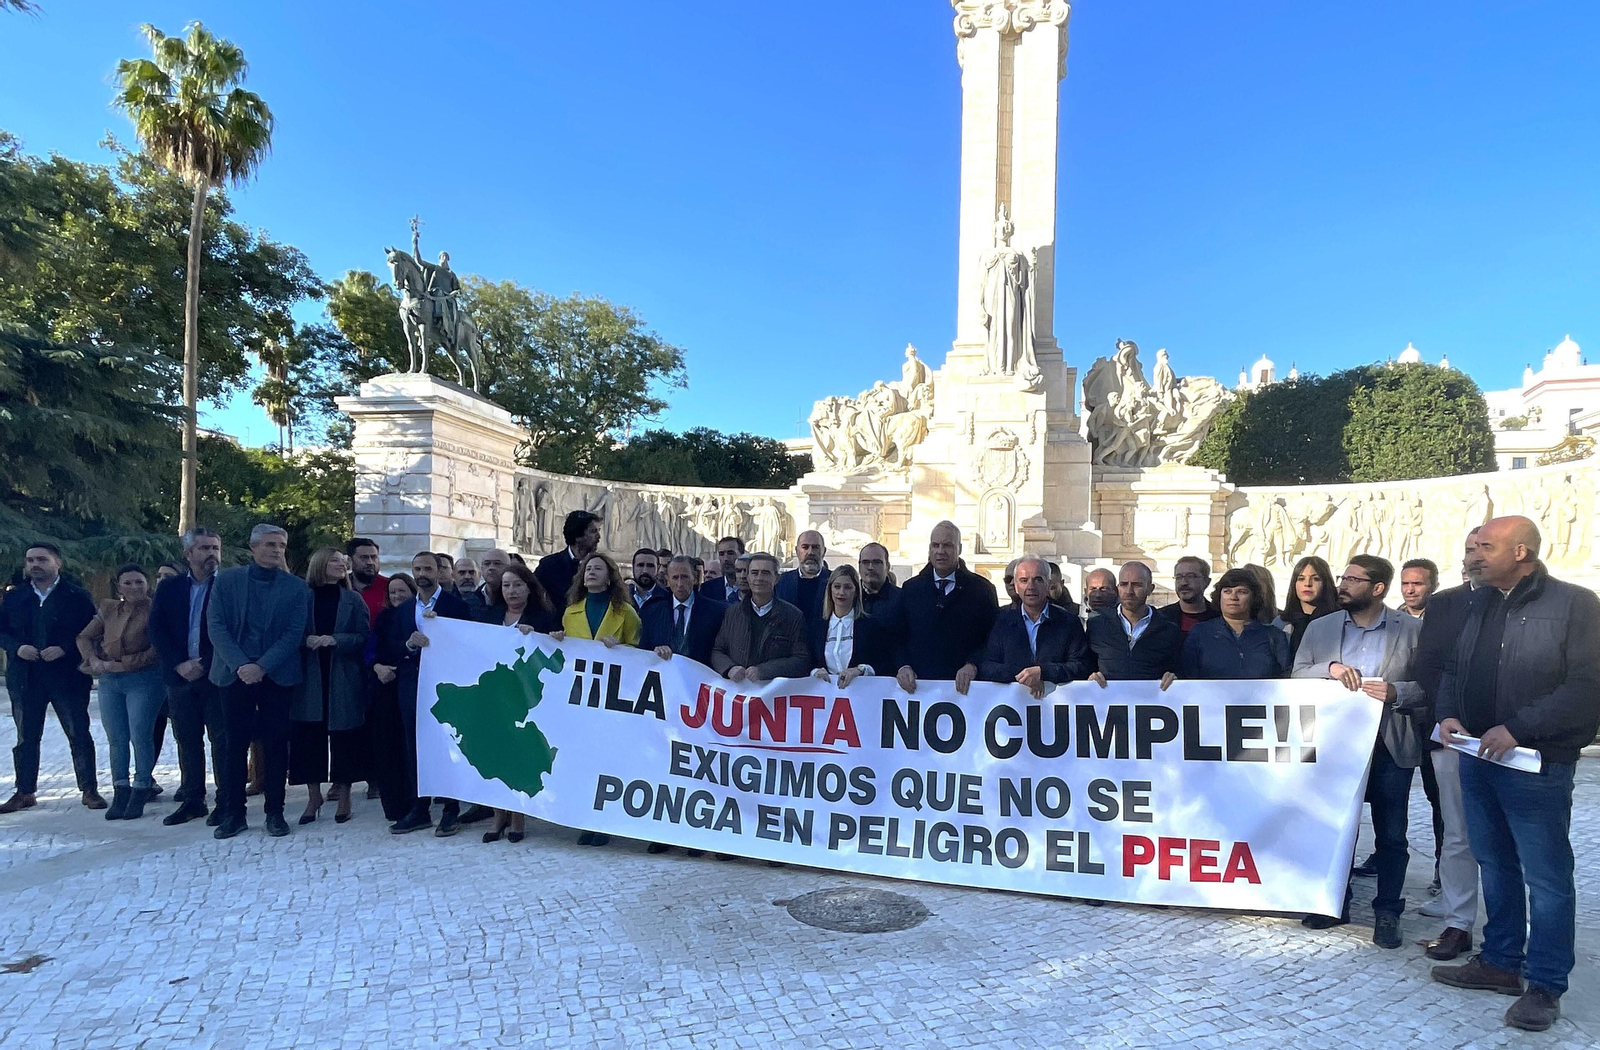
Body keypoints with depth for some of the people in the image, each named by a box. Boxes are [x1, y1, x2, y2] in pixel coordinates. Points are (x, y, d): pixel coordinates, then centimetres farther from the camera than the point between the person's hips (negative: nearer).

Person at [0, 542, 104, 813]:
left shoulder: (76, 596, -3)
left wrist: (65, 648, -19)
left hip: (67, 676, -4)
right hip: (25, 678, 4)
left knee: (79, 735, 0)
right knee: (26, 737, 12)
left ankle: (89, 790, 7)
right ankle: (25, 792, 23)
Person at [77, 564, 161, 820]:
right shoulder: (108, 609, 8)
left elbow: (157, 650, -13)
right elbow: (84, 637, 15)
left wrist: (122, 664, -13)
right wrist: (93, 660, -1)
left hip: (143, 679, -5)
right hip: (109, 681, 5)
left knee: (140, 737, -4)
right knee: (116, 739, 8)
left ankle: (140, 792, 7)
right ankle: (120, 793, 15)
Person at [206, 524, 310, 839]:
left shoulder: (295, 587, 2)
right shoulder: (226, 580, 4)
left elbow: (294, 633, -3)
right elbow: (216, 626, -1)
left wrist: (262, 667, -13)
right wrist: (240, 665, -12)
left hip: (277, 676, 0)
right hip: (235, 674, 1)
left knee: (275, 744, 3)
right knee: (234, 744, 3)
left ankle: (275, 812, 11)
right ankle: (232, 813, 13)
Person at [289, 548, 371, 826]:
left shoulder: (353, 599, 5)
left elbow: (363, 637, 0)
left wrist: (335, 640, -15)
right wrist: (306, 640, -16)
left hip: (343, 679, 0)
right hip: (309, 678, 0)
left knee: (343, 735, 4)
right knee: (308, 736, 3)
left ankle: (344, 795, 15)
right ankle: (313, 794, 17)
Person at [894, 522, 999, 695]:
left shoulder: (982, 589, 5)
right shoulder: (910, 588, 12)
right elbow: (898, 637, 11)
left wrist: (972, 666, -13)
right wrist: (903, 666, -5)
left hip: (963, 686, -1)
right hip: (917, 685, 2)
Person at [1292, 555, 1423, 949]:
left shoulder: (1411, 629, -1)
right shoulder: (1320, 628, 5)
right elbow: (1296, 677, 1)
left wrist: (1396, 692, -20)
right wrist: (1330, 669, -17)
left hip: (1390, 746, -2)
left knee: (1391, 834, 7)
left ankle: (1387, 912, 21)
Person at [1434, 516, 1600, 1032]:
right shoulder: (1479, 603, 11)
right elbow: (1452, 669, 16)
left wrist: (1516, 729, -21)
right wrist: (1448, 714, -3)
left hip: (1537, 767, -7)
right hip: (1477, 758, 7)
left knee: (1547, 878, 3)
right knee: (1495, 866, 16)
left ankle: (1545, 985, 14)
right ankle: (1500, 962, 29)